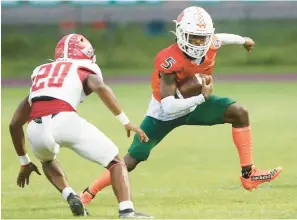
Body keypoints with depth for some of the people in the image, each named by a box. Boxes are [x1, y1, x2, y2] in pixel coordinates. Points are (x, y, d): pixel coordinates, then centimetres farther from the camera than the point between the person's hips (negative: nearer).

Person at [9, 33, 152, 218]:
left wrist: (25, 162, 44)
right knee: (116, 162, 13)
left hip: (36, 128, 4)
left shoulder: (41, 73, 36)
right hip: (65, 121, -4)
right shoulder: (84, 71, 24)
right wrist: (126, 121, -1)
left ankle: (70, 196, 15)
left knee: (47, 160, 38)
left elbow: (15, 124, 35)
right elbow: (100, 87, -4)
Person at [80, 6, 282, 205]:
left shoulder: (211, 45, -18)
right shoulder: (170, 61, -36)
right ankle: (88, 193, 4)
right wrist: (202, 98, -43)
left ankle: (249, 174, -7)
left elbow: (221, 38, 11)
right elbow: (168, 107, -39)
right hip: (164, 114, -6)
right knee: (131, 161, -9)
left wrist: (243, 40, 30)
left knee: (239, 112, -12)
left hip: (193, 104, 6)